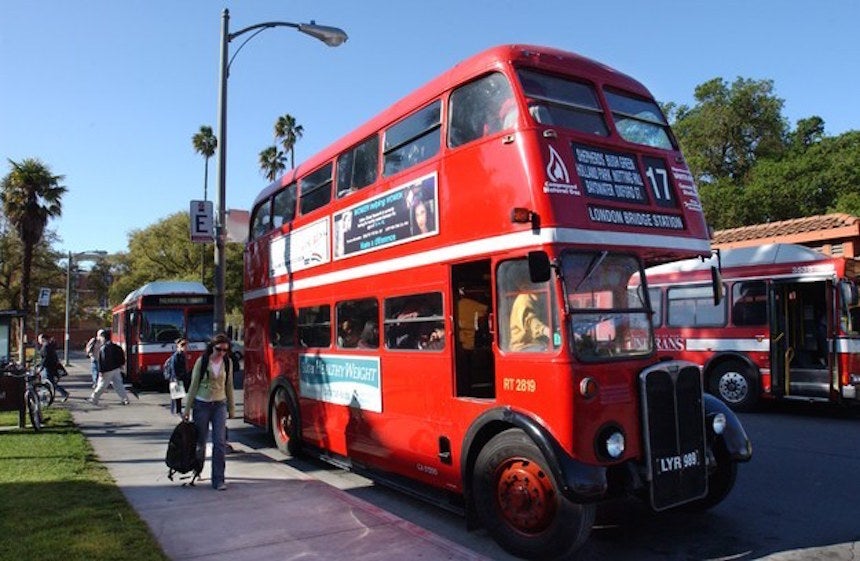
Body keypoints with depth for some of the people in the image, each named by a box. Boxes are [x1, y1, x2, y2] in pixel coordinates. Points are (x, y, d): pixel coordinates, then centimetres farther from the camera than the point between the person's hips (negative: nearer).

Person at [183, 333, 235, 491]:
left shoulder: (228, 363, 2)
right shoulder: (202, 361, -7)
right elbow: (194, 385, -3)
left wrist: (231, 408, 12)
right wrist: (187, 409, -2)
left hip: (220, 405, 2)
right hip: (202, 404, -2)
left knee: (220, 442, -7)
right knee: (200, 442, 8)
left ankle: (218, 479, -3)